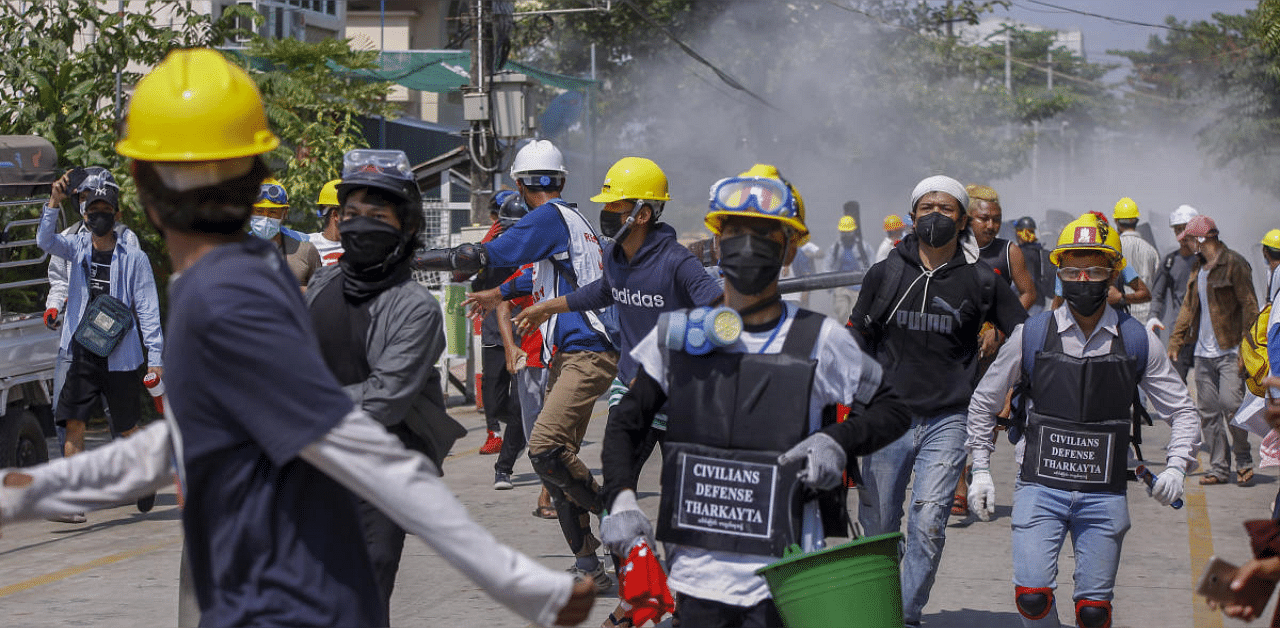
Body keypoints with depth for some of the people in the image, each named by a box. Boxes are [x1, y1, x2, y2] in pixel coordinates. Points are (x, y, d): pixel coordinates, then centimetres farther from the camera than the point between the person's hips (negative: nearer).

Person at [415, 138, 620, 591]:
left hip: (585, 354, -10)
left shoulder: (550, 216, -9)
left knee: (545, 448, -23)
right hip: (567, 357, 10)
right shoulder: (574, 220, 21)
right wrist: (498, 295, 54)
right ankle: (589, 567, 9)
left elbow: (488, 256, -14)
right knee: (555, 457, 7)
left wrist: (416, 259, -7)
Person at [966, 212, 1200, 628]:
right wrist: (980, 470, 8)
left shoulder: (1137, 341, 2)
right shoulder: (1031, 336, 0)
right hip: (1040, 488, -1)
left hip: (1104, 495, 1)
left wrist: (1177, 467, -4)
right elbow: (984, 402, 12)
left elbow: (1181, 410, 12)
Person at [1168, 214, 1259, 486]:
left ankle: (1244, 461, 4)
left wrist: (1244, 346, -14)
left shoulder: (1234, 264, -8)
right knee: (1208, 410, 5)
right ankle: (1218, 467, 11)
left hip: (1229, 351, -7)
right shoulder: (1197, 267, 16)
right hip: (1203, 352, 7)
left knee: (1230, 404, -14)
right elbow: (1188, 307, 22)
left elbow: (1249, 307, -9)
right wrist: (1175, 340, 15)